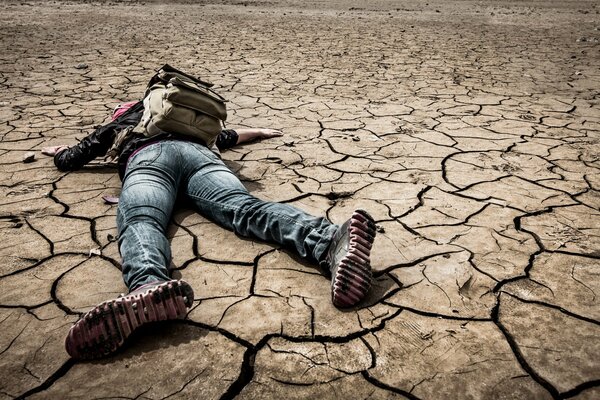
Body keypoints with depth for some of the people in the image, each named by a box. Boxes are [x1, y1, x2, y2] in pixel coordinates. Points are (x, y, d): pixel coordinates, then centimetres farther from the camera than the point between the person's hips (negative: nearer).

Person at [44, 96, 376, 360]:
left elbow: (68, 161, 47)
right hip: (196, 151, 2)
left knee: (140, 221, -29)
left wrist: (59, 152, 71)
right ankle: (331, 241, -56)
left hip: (147, 156, -1)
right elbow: (225, 136, 58)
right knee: (245, 208, -25)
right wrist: (261, 132, 76)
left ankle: (149, 287, -69)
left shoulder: (117, 125, 42)